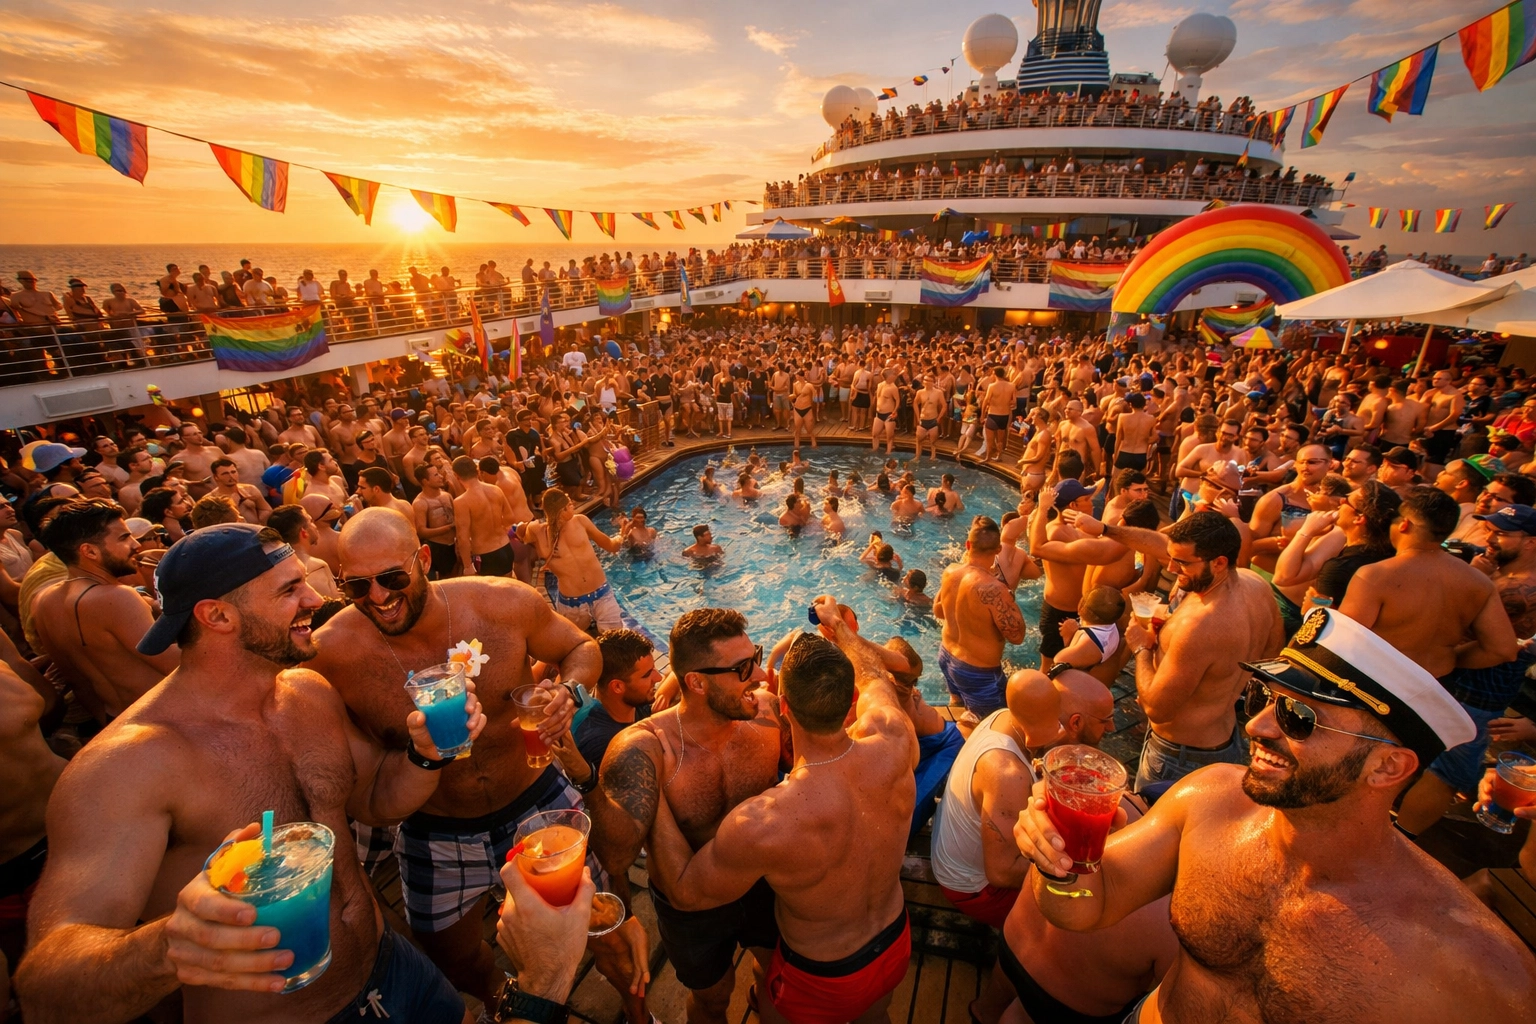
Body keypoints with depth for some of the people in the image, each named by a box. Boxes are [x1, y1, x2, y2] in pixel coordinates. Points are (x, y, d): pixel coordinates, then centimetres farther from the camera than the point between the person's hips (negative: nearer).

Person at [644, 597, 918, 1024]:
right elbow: (873, 674, -6)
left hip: (823, 983, -4)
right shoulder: (892, 743, -30)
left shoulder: (760, 825, -42)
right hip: (897, 945, 4)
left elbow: (684, 891, -21)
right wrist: (837, 623, 10)